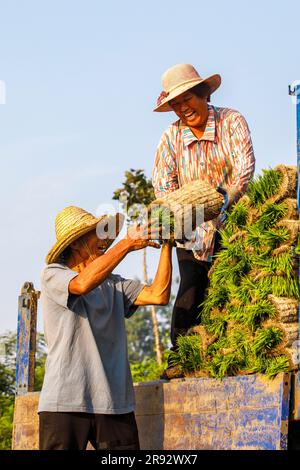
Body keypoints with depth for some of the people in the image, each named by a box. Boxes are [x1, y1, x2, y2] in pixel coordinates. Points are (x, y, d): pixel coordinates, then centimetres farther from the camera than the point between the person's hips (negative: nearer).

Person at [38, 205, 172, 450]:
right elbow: (83, 283, -20)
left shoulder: (114, 284, 17)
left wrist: (166, 245, 0)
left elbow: (158, 295, 4)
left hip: (115, 403, 4)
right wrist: (128, 243, -15)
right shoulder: (53, 275, 2)